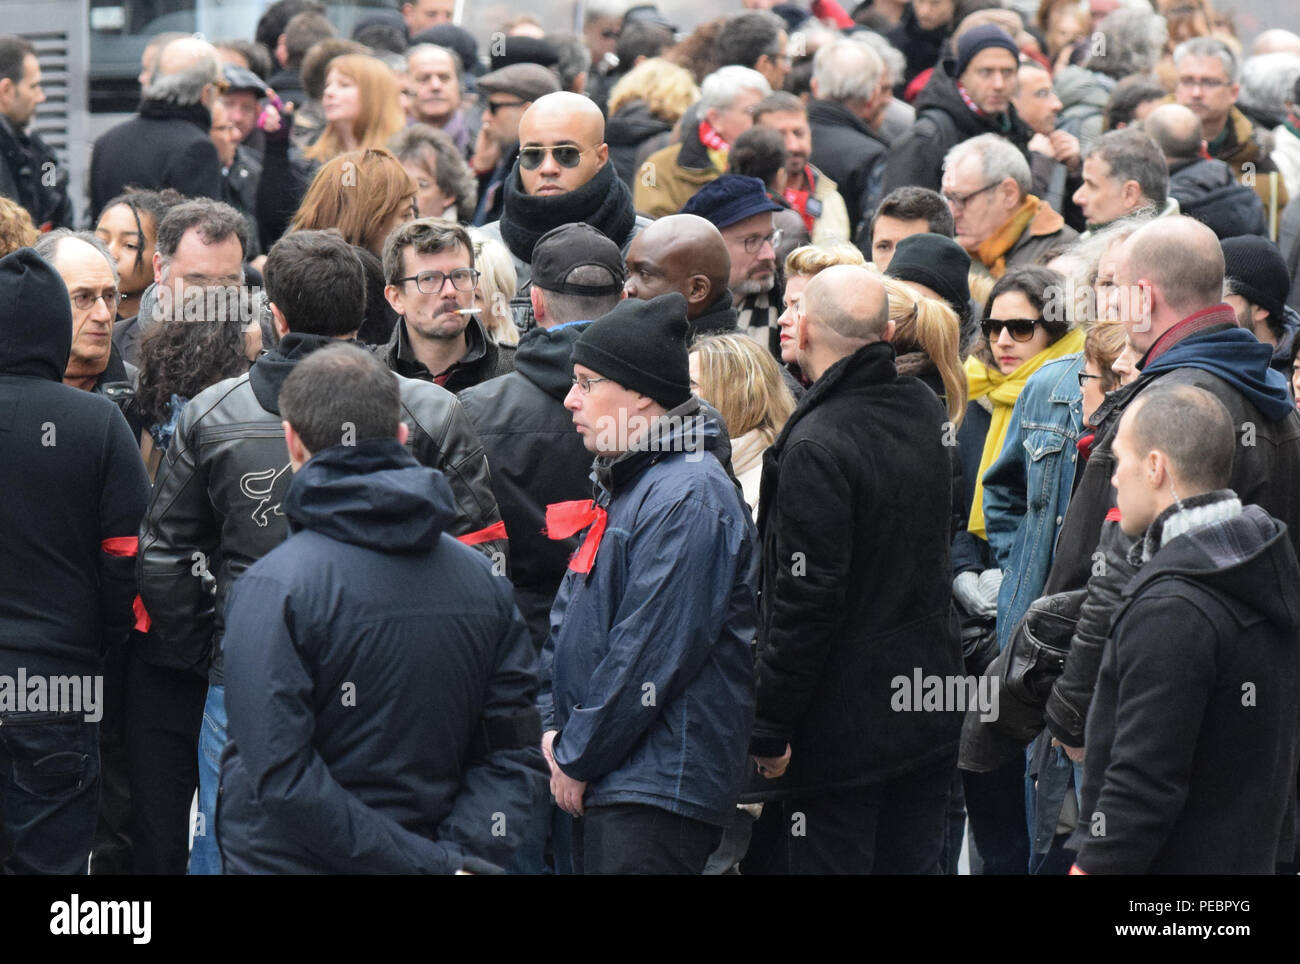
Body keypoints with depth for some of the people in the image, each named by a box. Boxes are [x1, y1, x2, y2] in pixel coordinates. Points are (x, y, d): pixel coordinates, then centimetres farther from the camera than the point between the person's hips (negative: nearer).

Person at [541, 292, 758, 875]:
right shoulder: (623, 485, 17)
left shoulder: (689, 499, -15)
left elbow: (649, 656, -19)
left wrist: (577, 759, -12)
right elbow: (571, 618, 21)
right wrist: (555, 726, 8)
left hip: (662, 784, -10)